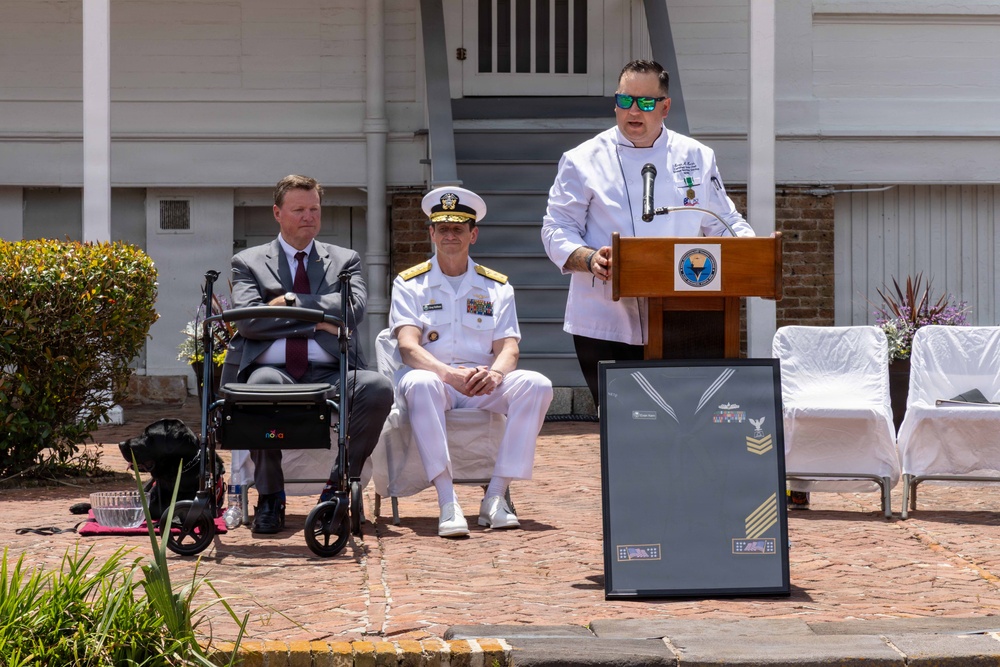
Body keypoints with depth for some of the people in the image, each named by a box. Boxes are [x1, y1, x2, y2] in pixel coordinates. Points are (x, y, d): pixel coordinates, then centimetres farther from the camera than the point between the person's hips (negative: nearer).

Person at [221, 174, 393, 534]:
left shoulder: (345, 260, 19)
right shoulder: (249, 262, 15)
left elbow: (354, 309, -2)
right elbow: (248, 319, -4)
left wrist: (293, 302, -6)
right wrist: (315, 320, -5)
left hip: (329, 374, 2)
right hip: (273, 370, -1)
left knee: (378, 387, -31)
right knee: (264, 384, -39)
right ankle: (269, 496, -20)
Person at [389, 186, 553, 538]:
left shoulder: (496, 287, 13)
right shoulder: (410, 284, 6)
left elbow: (508, 349, 1)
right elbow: (408, 347, -9)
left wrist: (494, 374, -25)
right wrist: (452, 375, -28)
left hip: (483, 386, 3)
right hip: (433, 378, -2)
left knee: (536, 385, -26)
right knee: (420, 383, -38)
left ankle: (496, 496, -26)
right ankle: (447, 504, -43)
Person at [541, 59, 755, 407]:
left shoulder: (697, 158, 13)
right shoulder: (584, 160, 4)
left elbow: (724, 223, 16)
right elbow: (557, 230, 1)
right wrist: (590, 259, -19)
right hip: (606, 323, -2)